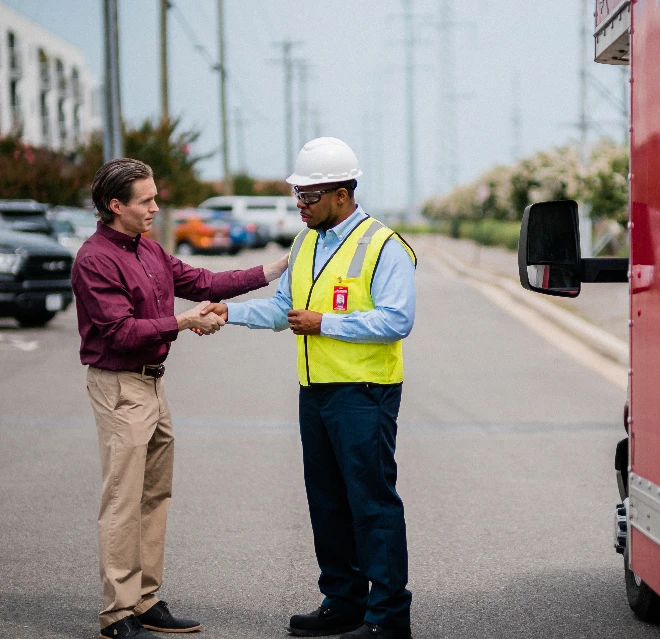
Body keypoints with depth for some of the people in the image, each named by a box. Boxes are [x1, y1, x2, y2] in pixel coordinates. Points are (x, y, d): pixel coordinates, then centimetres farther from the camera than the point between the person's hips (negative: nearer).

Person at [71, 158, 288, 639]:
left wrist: (271, 272, 11)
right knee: (124, 501, -7)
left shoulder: (148, 250, 13)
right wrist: (183, 322, -20)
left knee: (156, 495, 12)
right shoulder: (95, 260, -16)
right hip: (119, 387, -9)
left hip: (153, 382, 10)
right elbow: (120, 331, -21)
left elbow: (200, 282, 16)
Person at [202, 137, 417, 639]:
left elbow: (396, 321, -19)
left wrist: (324, 323, -17)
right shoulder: (307, 244, 14)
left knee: (373, 502, -6)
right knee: (327, 501, 13)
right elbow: (284, 306, 20)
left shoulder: (382, 246, -12)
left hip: (364, 395, -8)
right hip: (316, 391, 8)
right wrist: (230, 313, 5)